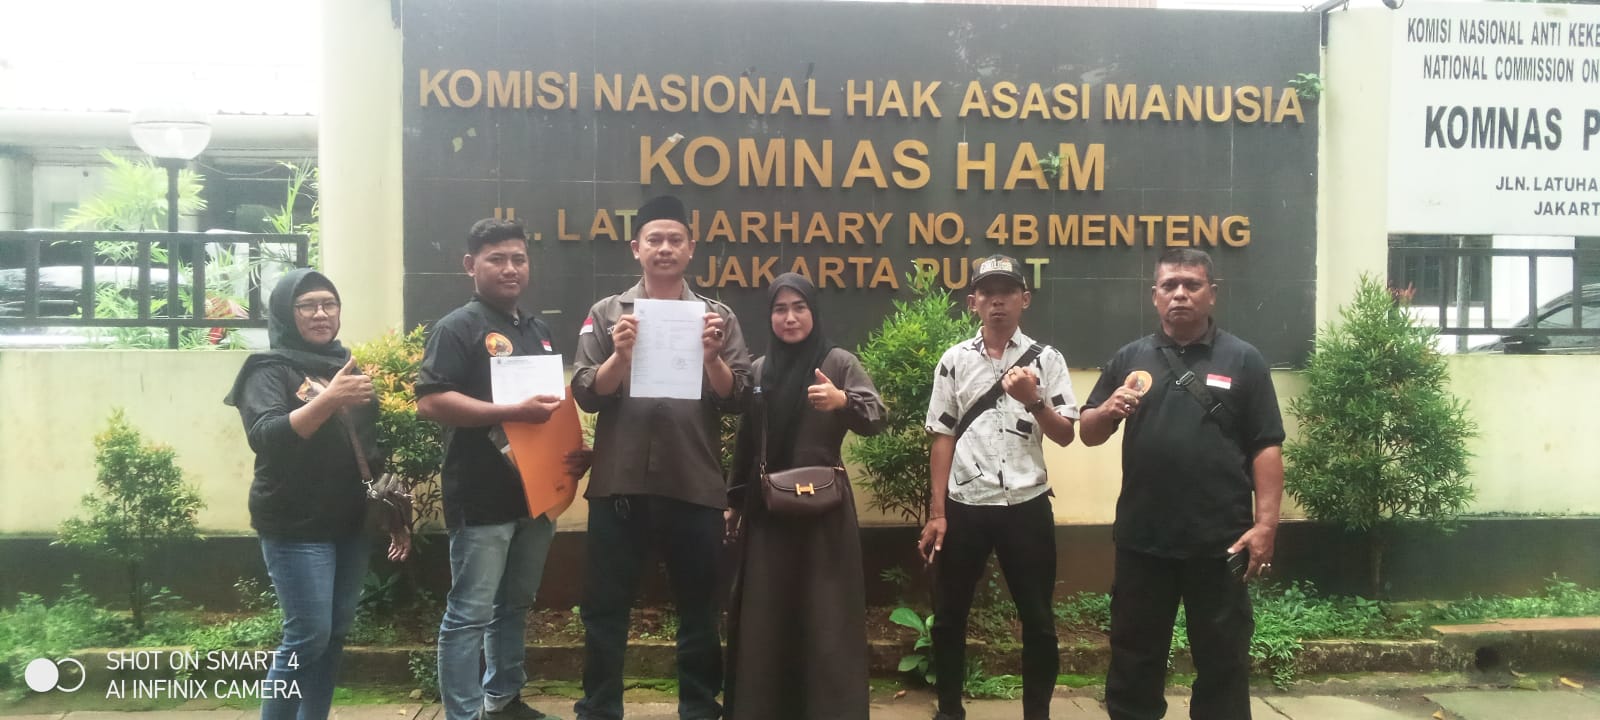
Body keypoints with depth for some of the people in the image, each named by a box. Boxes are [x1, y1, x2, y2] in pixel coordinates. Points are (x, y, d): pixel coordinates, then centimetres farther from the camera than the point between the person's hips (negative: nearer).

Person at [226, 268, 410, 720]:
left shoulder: (346, 367, 12)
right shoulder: (271, 370, -6)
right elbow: (265, 437, -23)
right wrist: (327, 400, -37)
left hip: (349, 526, 6)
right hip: (296, 529, -6)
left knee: (336, 635, 9)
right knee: (308, 638, -7)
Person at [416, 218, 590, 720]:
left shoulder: (539, 331, 16)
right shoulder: (458, 327, -8)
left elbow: (560, 401, 24)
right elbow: (430, 402, -19)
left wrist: (577, 448, 5)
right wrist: (515, 412, -25)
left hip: (536, 491, 8)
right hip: (483, 498, -8)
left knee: (515, 605, 18)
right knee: (470, 614, -1)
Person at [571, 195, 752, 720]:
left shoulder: (717, 317, 7)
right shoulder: (607, 314, 7)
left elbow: (736, 400, 1)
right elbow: (586, 395, 0)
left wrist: (711, 357, -15)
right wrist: (621, 355, -16)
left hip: (695, 488, 0)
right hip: (619, 485, 0)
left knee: (699, 610, 11)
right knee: (605, 609, 8)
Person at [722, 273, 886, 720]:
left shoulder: (839, 362, -3)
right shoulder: (759, 370, 9)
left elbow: (876, 419, -16)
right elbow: (746, 442, 13)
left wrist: (842, 401, -36)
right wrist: (735, 502, 14)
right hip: (767, 508, 4)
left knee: (825, 615, -1)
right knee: (765, 614, 9)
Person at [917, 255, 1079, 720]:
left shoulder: (1045, 359, 1)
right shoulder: (955, 360, 3)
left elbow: (1065, 436, -2)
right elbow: (942, 438, 3)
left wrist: (1033, 400, -22)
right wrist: (936, 512, 1)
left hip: (1026, 505, -1)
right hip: (965, 506, 1)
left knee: (1038, 620, 7)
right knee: (948, 616, 9)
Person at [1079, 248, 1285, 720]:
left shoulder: (1243, 360, 1)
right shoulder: (1130, 358, 8)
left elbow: (1266, 448, -1)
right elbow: (1089, 433, 10)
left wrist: (1265, 523, -9)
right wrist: (1108, 410, -12)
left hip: (1220, 540, -2)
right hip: (1142, 538, 2)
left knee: (1223, 660, 10)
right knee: (1135, 655, 13)